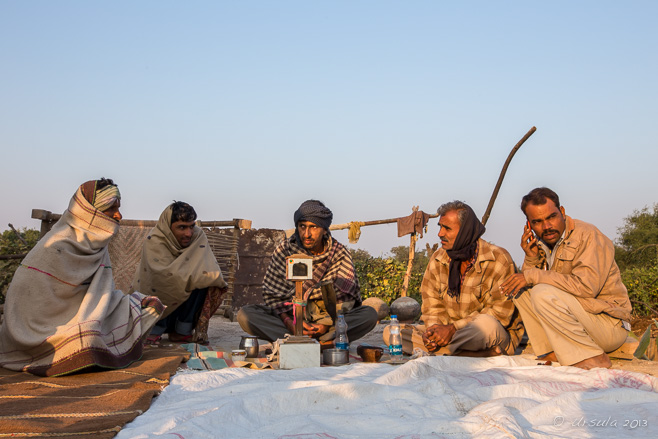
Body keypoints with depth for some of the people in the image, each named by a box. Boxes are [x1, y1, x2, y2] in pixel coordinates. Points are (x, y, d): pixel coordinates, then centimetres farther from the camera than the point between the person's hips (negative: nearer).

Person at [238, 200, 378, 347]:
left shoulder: (340, 253, -2)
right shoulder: (285, 249, -2)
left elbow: (344, 299, -7)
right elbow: (272, 294, -5)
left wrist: (327, 324, -23)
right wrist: (289, 323, -21)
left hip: (327, 318, 0)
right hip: (291, 317, 0)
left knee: (370, 314, -26)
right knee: (245, 314, -25)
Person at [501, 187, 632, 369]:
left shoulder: (588, 236, -15)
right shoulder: (542, 244, 7)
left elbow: (586, 286, -28)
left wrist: (533, 276, -24)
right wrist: (531, 259, -14)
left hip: (609, 324, -8)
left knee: (543, 293, -28)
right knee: (521, 290, -1)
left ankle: (594, 359, -15)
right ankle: (552, 353, -3)